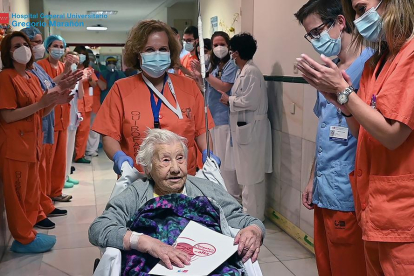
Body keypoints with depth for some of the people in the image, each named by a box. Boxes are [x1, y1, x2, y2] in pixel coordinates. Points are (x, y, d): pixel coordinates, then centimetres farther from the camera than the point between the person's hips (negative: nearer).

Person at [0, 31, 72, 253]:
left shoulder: (32, 78, 12)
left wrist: (54, 102, -2)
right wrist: (41, 103, -23)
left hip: (31, 143, 9)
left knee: (31, 191, 15)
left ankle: (28, 231, 28)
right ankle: (23, 239, 12)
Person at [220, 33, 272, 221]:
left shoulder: (251, 72, -17)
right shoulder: (243, 71, 13)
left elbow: (250, 101, -23)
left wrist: (229, 100, -10)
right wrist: (230, 100, -1)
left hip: (251, 129, -10)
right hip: (244, 127, 10)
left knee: (252, 173, -1)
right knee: (247, 172, 17)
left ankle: (253, 215, 10)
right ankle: (249, 211, 28)